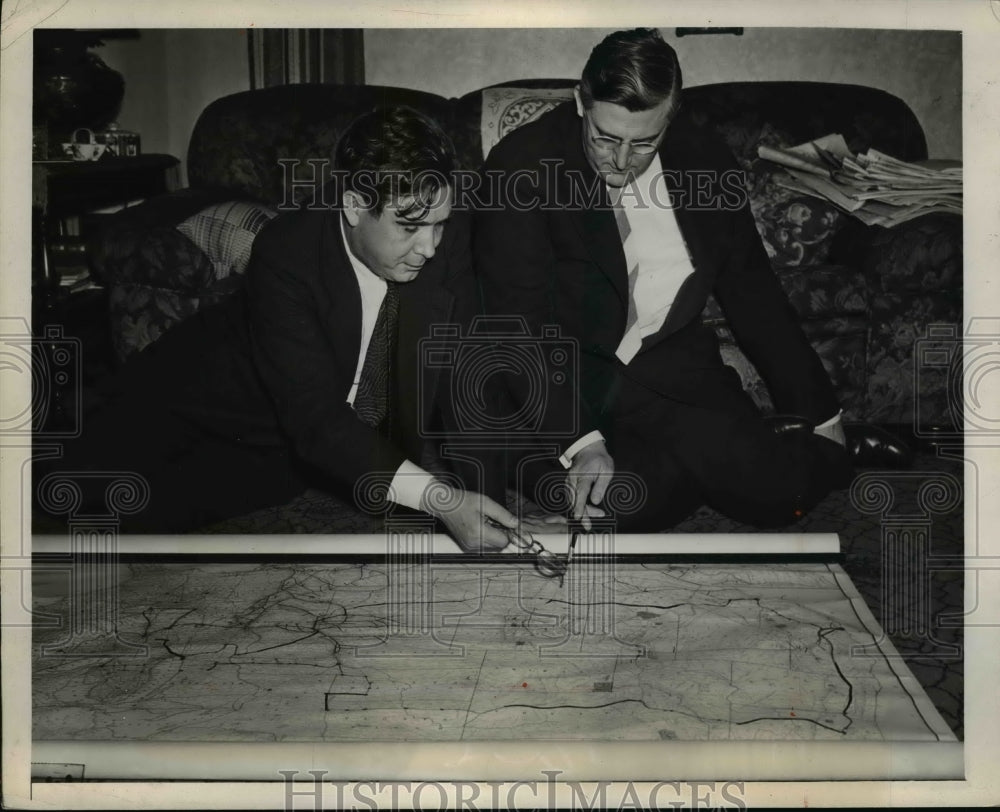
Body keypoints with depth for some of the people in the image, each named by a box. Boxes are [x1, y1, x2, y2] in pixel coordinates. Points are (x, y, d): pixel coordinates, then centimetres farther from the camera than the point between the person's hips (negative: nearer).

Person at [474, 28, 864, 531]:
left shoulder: (705, 160, 4)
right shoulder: (521, 167, -10)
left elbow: (752, 294, 11)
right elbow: (519, 320, -15)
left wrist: (821, 418, 10)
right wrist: (581, 439, -28)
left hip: (672, 365, 3)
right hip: (560, 374, -2)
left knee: (776, 489, -23)